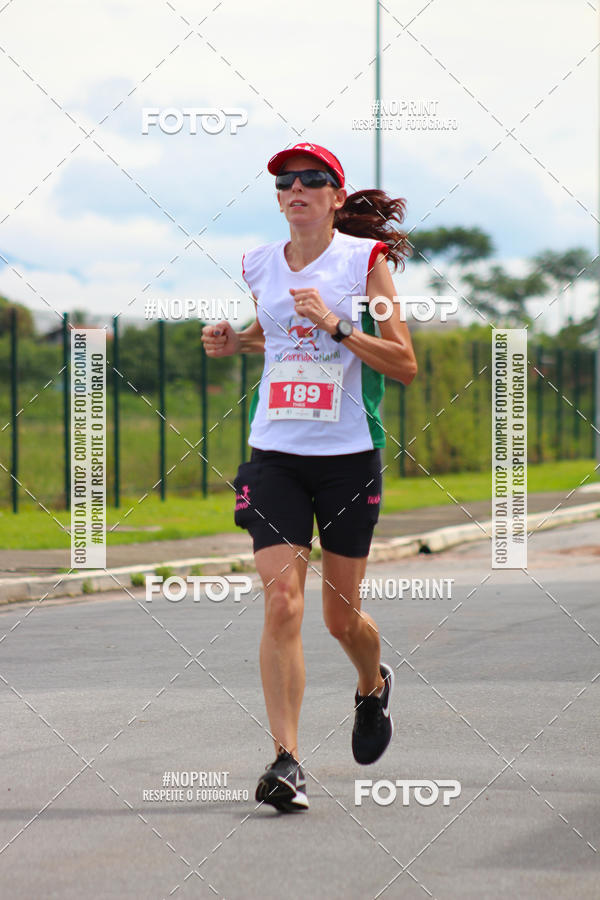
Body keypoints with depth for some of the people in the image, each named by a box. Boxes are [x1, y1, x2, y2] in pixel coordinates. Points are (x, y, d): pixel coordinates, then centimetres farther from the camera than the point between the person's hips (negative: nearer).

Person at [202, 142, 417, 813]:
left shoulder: (366, 260, -4)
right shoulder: (259, 265, 7)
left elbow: (405, 366, -7)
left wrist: (336, 326, -18)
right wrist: (231, 342, 7)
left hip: (349, 454, -2)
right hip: (274, 451, 2)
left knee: (341, 617, 8)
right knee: (281, 600, -14)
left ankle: (373, 685, 42)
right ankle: (286, 759, -13)